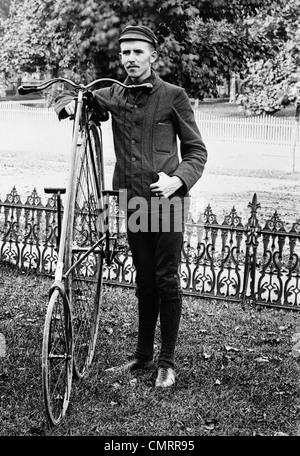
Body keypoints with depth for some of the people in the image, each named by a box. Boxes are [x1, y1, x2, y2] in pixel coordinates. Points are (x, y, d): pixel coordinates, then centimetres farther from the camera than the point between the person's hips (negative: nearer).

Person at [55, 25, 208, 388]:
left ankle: (167, 362, 10)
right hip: (133, 200, 4)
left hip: (168, 198, -4)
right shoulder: (112, 96, 8)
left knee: (166, 281, -1)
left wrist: (176, 179, -18)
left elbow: (196, 150, 0)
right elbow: (65, 99, 21)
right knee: (144, 282, 12)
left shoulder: (173, 96, -2)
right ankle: (143, 355, 23)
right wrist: (69, 104, -3)